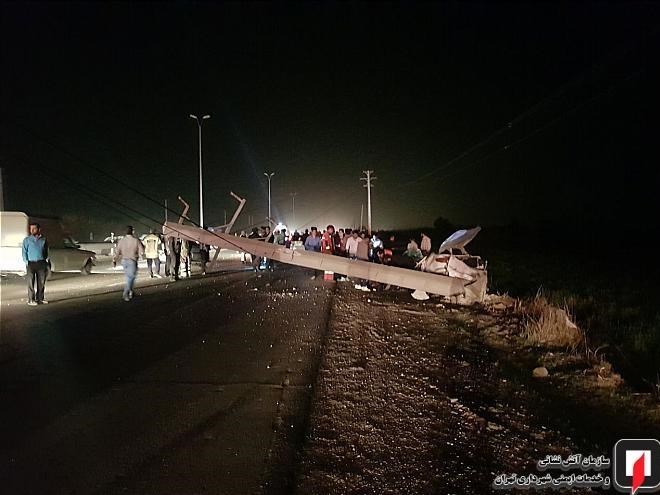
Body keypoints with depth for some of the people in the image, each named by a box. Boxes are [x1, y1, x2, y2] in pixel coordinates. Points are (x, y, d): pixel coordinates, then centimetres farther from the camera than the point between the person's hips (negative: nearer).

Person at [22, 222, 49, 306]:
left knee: (41, 282, 5)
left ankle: (40, 298, 14)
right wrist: (26, 262, -7)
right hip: (31, 263, -2)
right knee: (31, 282, -5)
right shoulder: (27, 240, 5)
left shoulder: (43, 240, 10)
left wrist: (46, 260, 6)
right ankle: (31, 300, -1)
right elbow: (24, 252, 3)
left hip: (41, 263, 2)